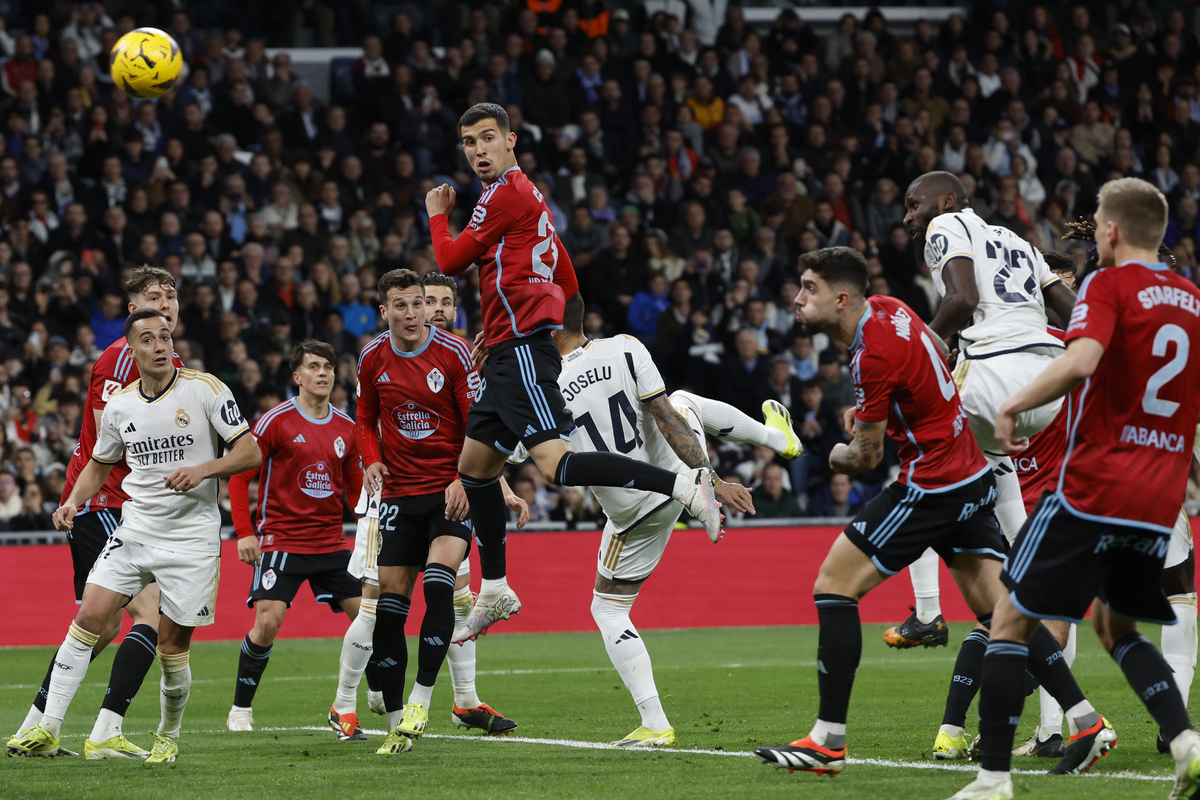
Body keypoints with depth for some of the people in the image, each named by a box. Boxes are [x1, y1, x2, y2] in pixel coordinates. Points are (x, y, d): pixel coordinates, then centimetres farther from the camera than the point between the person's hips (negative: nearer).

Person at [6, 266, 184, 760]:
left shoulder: (170, 364, 18)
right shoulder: (124, 356, -13)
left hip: (117, 504, 10)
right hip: (100, 500, -10)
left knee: (102, 626, 14)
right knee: (152, 609, -17)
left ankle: (33, 728, 19)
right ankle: (106, 733, -22)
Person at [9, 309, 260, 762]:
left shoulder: (205, 389, -7)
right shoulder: (119, 406, 5)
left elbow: (250, 453, -7)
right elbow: (99, 465, 21)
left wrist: (204, 469, -22)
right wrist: (73, 502, 3)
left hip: (192, 541, -3)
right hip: (134, 532, 3)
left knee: (172, 647, 0)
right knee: (88, 618, -10)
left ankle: (169, 736, 24)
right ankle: (48, 730, -8)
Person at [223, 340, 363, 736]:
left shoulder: (345, 428, 9)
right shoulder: (276, 421, -6)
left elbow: (355, 487, 17)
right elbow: (240, 475, -4)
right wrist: (244, 532, -12)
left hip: (331, 540, 5)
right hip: (281, 538, -5)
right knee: (268, 622, -15)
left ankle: (344, 710, 5)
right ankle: (240, 709, 4)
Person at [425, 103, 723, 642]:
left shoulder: (506, 193, -8)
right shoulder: (526, 196, 23)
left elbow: (450, 261, -4)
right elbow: (567, 283, 27)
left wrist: (437, 215, 14)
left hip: (521, 351, -11)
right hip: (507, 354, 11)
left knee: (555, 463, -24)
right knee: (474, 465, 16)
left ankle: (684, 486, -33)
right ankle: (494, 592, 21)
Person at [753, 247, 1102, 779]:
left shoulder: (873, 356, -21)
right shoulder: (887, 308, 6)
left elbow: (865, 457, -12)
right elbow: (939, 354, 26)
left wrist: (839, 455, 12)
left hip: (933, 484, -10)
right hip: (973, 474, 10)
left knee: (833, 587, -7)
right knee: (995, 607, 9)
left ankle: (828, 740, -8)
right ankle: (1086, 720, 3)